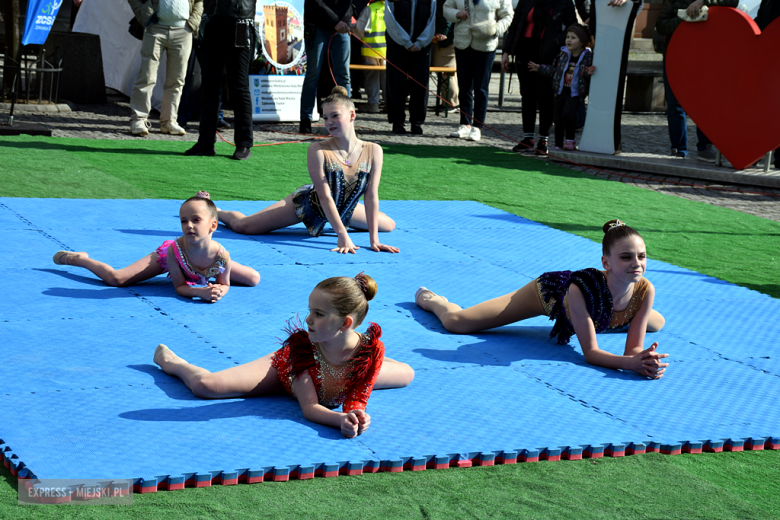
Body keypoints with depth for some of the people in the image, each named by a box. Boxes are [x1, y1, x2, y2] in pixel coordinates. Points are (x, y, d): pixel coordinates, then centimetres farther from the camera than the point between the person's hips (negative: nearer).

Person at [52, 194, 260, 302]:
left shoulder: (221, 255, -40)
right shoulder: (174, 250, -42)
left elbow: (225, 284, -19)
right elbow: (179, 287, -28)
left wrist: (219, 290, -42)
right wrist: (201, 292, -47)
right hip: (164, 257, -3)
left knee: (254, 279, 8)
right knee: (116, 279, -15)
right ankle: (78, 258, 17)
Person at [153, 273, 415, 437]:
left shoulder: (371, 350, -40)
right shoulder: (301, 344, -40)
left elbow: (356, 404, -34)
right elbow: (309, 407, -40)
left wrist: (357, 416, -59)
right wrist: (341, 420, -61)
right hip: (286, 368, -3)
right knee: (205, 386, -18)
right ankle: (175, 363, 22)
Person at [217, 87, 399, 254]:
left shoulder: (373, 151, -20)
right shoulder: (317, 150, -28)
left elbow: (371, 196, -18)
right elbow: (325, 196, -30)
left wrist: (374, 241, -22)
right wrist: (343, 236, -35)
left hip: (344, 209, 4)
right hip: (310, 204, -4)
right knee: (241, 226, -10)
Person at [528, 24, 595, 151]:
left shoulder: (587, 56, -7)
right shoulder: (563, 54, 6)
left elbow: (588, 72, -3)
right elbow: (554, 69, 17)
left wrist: (588, 73, -25)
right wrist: (539, 68, 14)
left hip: (575, 94, -5)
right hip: (561, 91, 5)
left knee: (568, 113, -24)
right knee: (557, 118, 5)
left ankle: (570, 140, -7)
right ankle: (558, 145, 17)